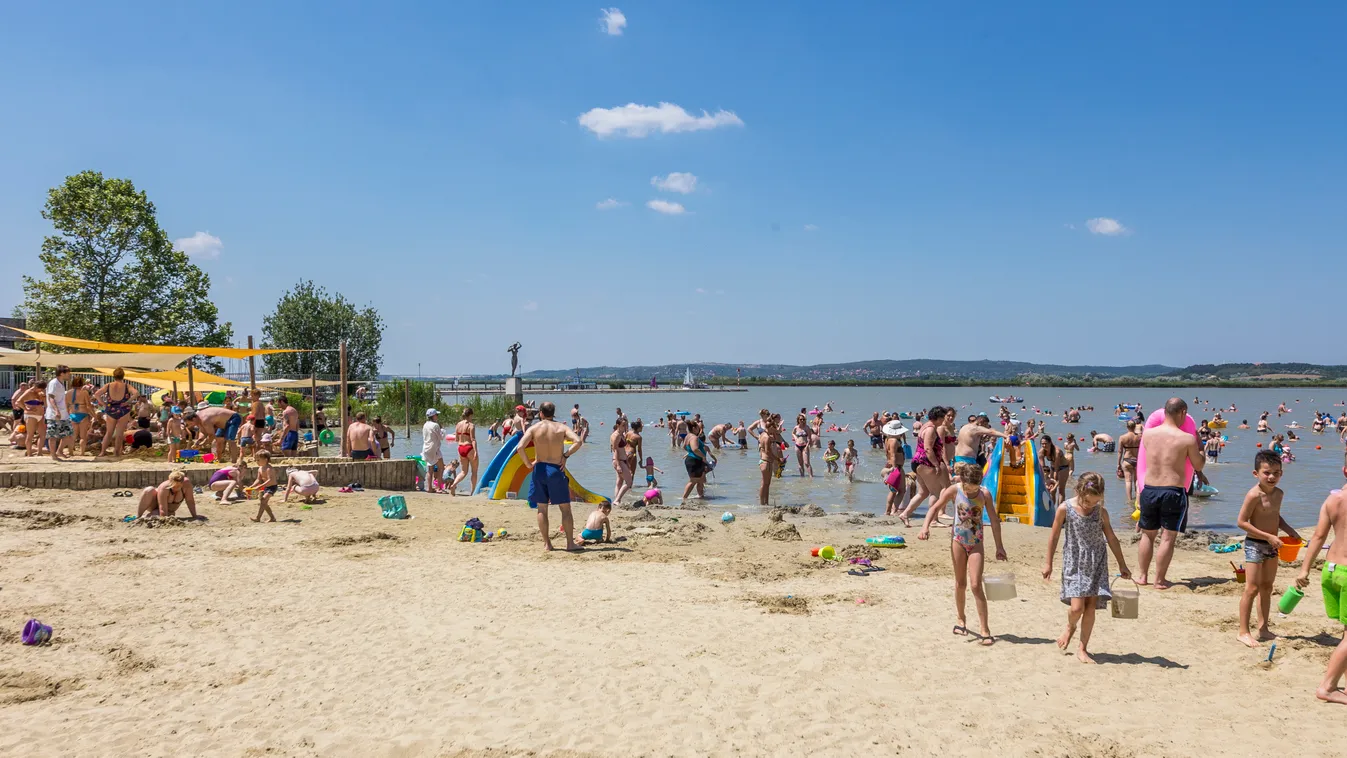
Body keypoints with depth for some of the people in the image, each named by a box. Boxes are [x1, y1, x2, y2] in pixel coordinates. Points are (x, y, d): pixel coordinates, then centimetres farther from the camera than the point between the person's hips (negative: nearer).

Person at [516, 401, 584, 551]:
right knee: (565, 508, 8)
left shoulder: (533, 428, -1)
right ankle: (570, 543, 8)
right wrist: (565, 455, -7)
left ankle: (546, 544, 12)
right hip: (556, 470, -1)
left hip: (539, 470, 1)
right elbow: (578, 441, -16)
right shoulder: (562, 427, 0)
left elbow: (520, 448, -15)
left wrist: (528, 464, -3)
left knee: (542, 508, 10)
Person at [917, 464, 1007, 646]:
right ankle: (961, 619, 32)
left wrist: (999, 546, 2)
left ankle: (985, 630, -6)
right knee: (960, 584, 11)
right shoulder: (954, 490, -10)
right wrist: (925, 526, -19)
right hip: (958, 540, 1)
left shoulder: (985, 494, -9)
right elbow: (935, 508, -3)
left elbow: (994, 520, -1)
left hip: (976, 543, -1)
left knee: (975, 585, -9)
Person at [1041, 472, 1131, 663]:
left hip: (1097, 564, 2)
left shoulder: (1101, 512, -1)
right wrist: (1048, 562, 5)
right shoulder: (1065, 509, -9)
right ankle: (1070, 628, 23)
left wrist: (1122, 564, 15)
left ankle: (1083, 649, 12)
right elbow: (1054, 536, 1)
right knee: (1077, 607, -12)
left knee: (1091, 607, -1)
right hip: (1074, 563, -2)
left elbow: (1111, 538, 10)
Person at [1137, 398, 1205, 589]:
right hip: (1173, 492, -3)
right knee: (1168, 538, 5)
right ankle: (1160, 580, 9)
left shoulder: (1148, 434, 0)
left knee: (1147, 535, 16)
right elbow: (1198, 466, 5)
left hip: (1149, 490, 3)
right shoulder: (1188, 439, -9)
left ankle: (1143, 576, 22)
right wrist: (1199, 449, 21)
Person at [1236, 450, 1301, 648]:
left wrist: (1289, 530, 6)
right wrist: (1269, 536, -21)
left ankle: (1263, 628, 26)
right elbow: (1241, 522, -21)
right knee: (1252, 588, -7)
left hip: (1271, 546, 8)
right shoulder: (1254, 495, -20)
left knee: (1267, 587, 15)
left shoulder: (1278, 493, 4)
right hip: (1255, 545, -8)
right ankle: (1243, 632, -1)